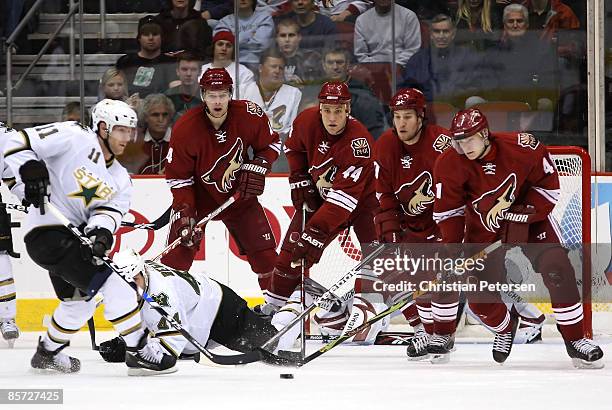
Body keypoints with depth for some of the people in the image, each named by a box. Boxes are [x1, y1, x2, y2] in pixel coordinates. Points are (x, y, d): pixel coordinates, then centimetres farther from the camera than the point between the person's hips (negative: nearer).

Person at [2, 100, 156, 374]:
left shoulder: (119, 179, 12)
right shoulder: (74, 139, -10)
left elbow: (110, 210, -4)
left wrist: (101, 231, -25)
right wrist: (31, 170, -28)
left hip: (73, 236, 10)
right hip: (47, 231, -10)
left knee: (79, 301, 26)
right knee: (112, 282, -17)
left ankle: (48, 352, 46)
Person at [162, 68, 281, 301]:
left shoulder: (249, 114, -18)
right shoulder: (185, 129, -24)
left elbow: (271, 144, 2)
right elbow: (178, 176, -15)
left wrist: (257, 168, -15)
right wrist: (184, 213, -22)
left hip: (239, 194, 2)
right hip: (198, 196, -2)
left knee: (264, 252, 1)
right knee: (179, 252, -13)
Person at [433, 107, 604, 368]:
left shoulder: (522, 148, -25)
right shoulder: (449, 165, -18)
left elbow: (548, 185, -12)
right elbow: (447, 211, -7)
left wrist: (520, 214, -20)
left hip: (529, 213, -2)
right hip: (483, 226, 2)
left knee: (557, 269, -20)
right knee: (478, 294, -5)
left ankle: (574, 338, -11)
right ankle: (505, 328, 28)